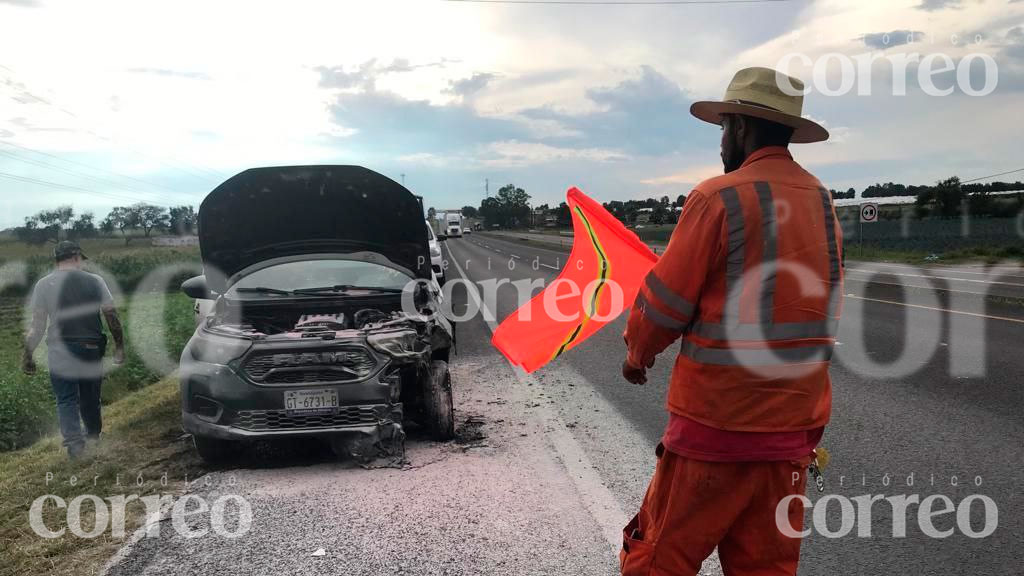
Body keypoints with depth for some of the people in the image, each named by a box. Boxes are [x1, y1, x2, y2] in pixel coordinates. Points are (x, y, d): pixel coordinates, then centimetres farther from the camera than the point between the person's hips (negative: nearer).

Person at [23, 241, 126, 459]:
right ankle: (95, 439, 25)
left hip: (60, 352, -1)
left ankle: (74, 440, -12)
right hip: (92, 349, 1)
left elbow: (37, 325, -3)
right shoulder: (95, 281, 1)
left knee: (66, 399, 4)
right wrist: (119, 346, 8)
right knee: (91, 398, 15)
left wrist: (28, 356, 4)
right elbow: (112, 316, 0)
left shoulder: (44, 284, -1)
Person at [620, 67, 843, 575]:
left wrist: (637, 354, 9)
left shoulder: (720, 197, -13)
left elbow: (666, 301, -9)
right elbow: (813, 305, 14)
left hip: (718, 421, -7)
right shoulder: (821, 200, 8)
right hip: (795, 424, 7)